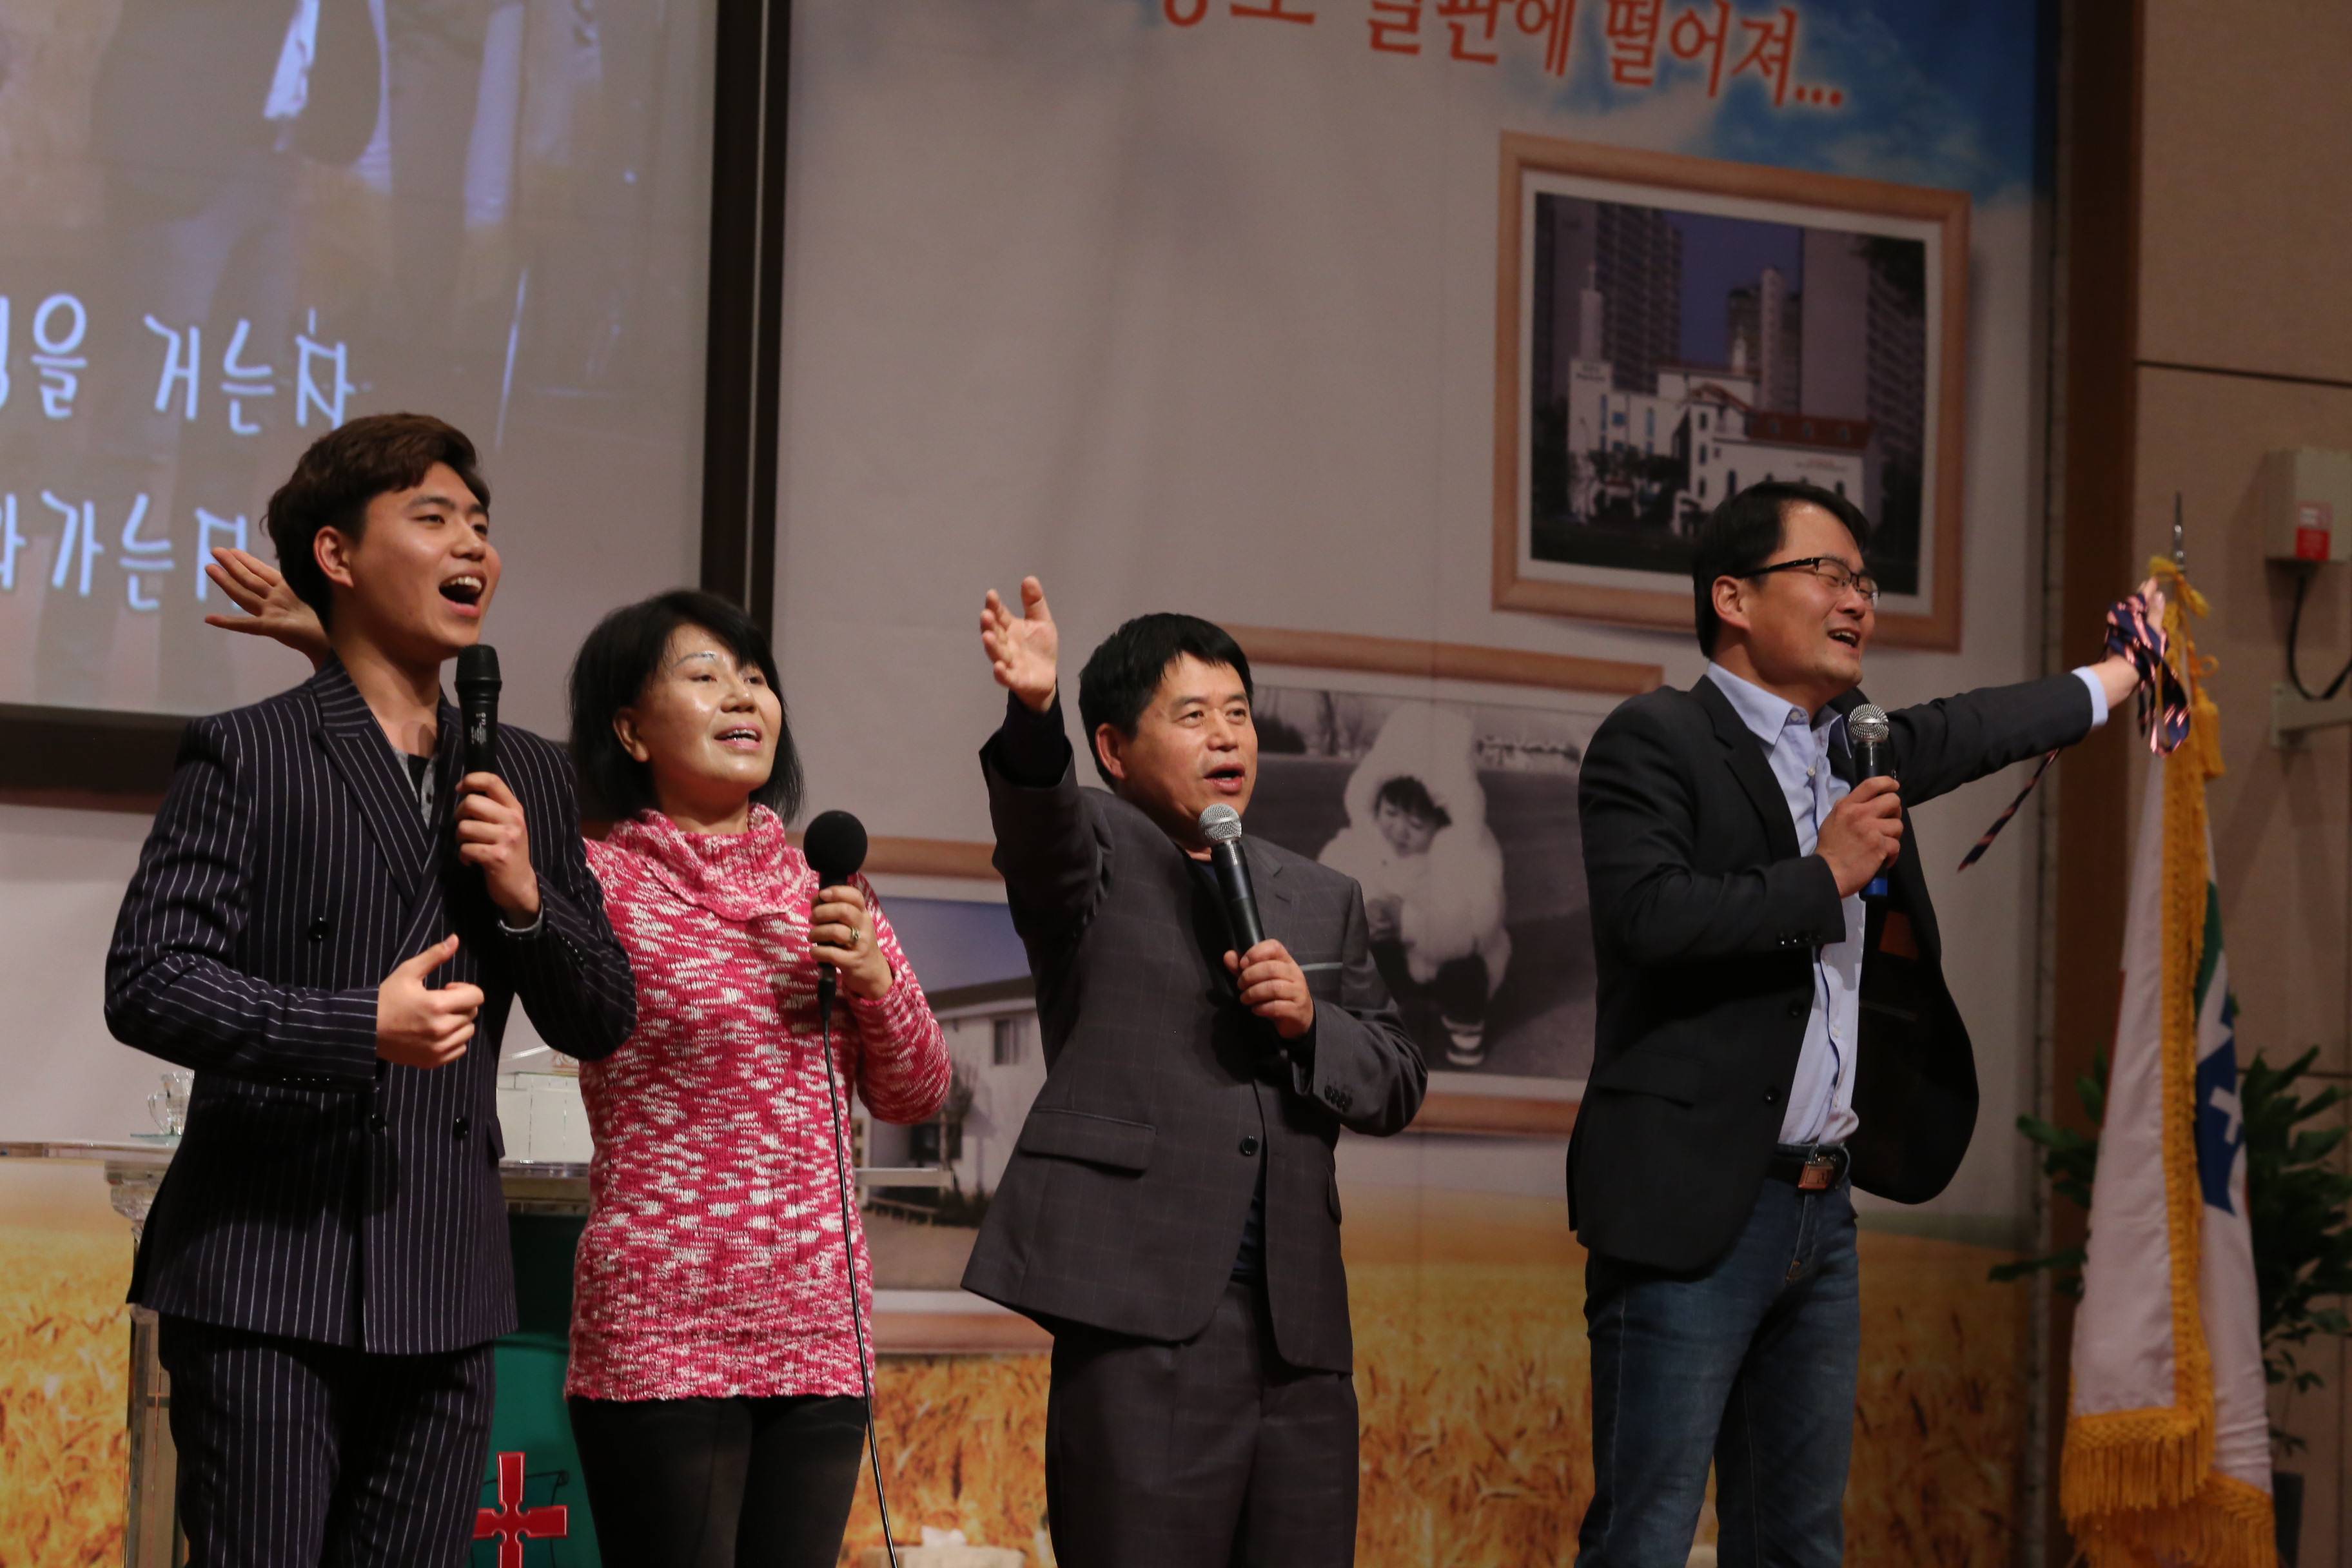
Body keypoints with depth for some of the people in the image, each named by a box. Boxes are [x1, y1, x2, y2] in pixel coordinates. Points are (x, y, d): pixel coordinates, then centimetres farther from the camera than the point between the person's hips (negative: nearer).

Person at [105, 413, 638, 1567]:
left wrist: (527, 897, -2)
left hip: (443, 1291, 5)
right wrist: (358, 1026, -20)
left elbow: (604, 1023, 17)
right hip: (266, 1279, -5)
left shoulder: (528, 778, 17)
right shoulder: (246, 756, 0)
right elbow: (146, 982, -9)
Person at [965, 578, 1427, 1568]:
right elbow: (1037, 821, -17)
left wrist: (1311, 1021, -2)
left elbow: (1397, 1085, 19)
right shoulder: (1096, 853, 8)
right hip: (1145, 1315, -5)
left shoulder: (1322, 901, 22)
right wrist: (1033, 717, -38)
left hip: (1300, 1331, 5)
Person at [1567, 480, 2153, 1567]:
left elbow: (1971, 734, 36)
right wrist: (1824, 878, -13)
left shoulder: (1859, 750, 18)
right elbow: (1645, 913, -21)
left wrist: (2131, 667, 43)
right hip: (1694, 1212, -8)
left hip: (1820, 1210, 8)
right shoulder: (1654, 741, -6)